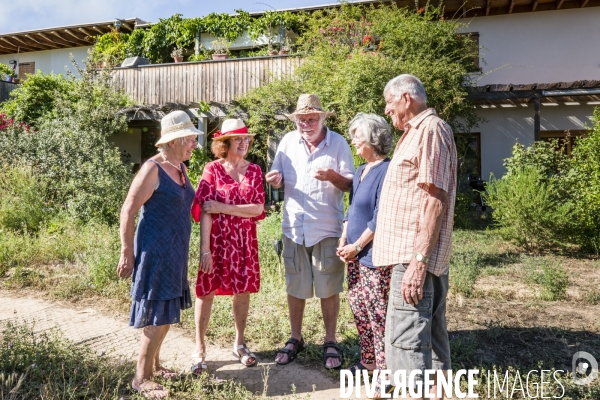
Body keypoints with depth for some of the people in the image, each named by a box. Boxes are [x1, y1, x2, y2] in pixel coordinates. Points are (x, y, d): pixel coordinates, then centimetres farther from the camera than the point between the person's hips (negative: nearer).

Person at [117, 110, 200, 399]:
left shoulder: (180, 168, 9)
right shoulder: (152, 169, -16)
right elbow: (128, 212, -16)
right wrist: (127, 253, -16)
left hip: (175, 251, 8)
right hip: (155, 251, -8)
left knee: (167, 312, 16)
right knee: (158, 314, -2)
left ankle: (153, 364, 33)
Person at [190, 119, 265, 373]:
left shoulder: (254, 170, 4)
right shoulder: (213, 169, -6)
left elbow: (258, 209, -6)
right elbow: (204, 211, -12)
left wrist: (222, 207, -15)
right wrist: (204, 249, -18)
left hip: (245, 240, 3)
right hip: (217, 238, -3)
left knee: (243, 289, 11)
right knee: (206, 290, 3)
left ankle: (239, 343, 28)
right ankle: (200, 348, 18)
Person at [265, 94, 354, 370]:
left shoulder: (338, 143, -3)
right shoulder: (288, 142, 5)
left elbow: (350, 184, -4)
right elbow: (278, 179, 9)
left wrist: (333, 176, -24)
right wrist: (276, 180, -14)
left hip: (327, 227, -2)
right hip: (294, 226, 3)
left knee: (329, 288, 7)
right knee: (295, 287, 12)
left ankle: (330, 342, 23)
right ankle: (295, 339, 29)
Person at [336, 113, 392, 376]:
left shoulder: (386, 171, -15)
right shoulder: (360, 171, 13)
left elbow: (380, 218, -18)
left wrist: (357, 246, -14)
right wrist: (343, 241, 6)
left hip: (375, 254, -9)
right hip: (355, 254, 9)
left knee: (378, 313, -1)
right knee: (358, 307, 15)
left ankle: (385, 367, 13)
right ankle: (368, 361, 30)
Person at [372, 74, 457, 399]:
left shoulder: (430, 130, -11)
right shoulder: (417, 132, 20)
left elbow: (435, 200, -20)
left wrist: (418, 260, -24)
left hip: (416, 255, -11)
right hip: (416, 254, 11)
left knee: (406, 342, -8)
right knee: (431, 336, 17)